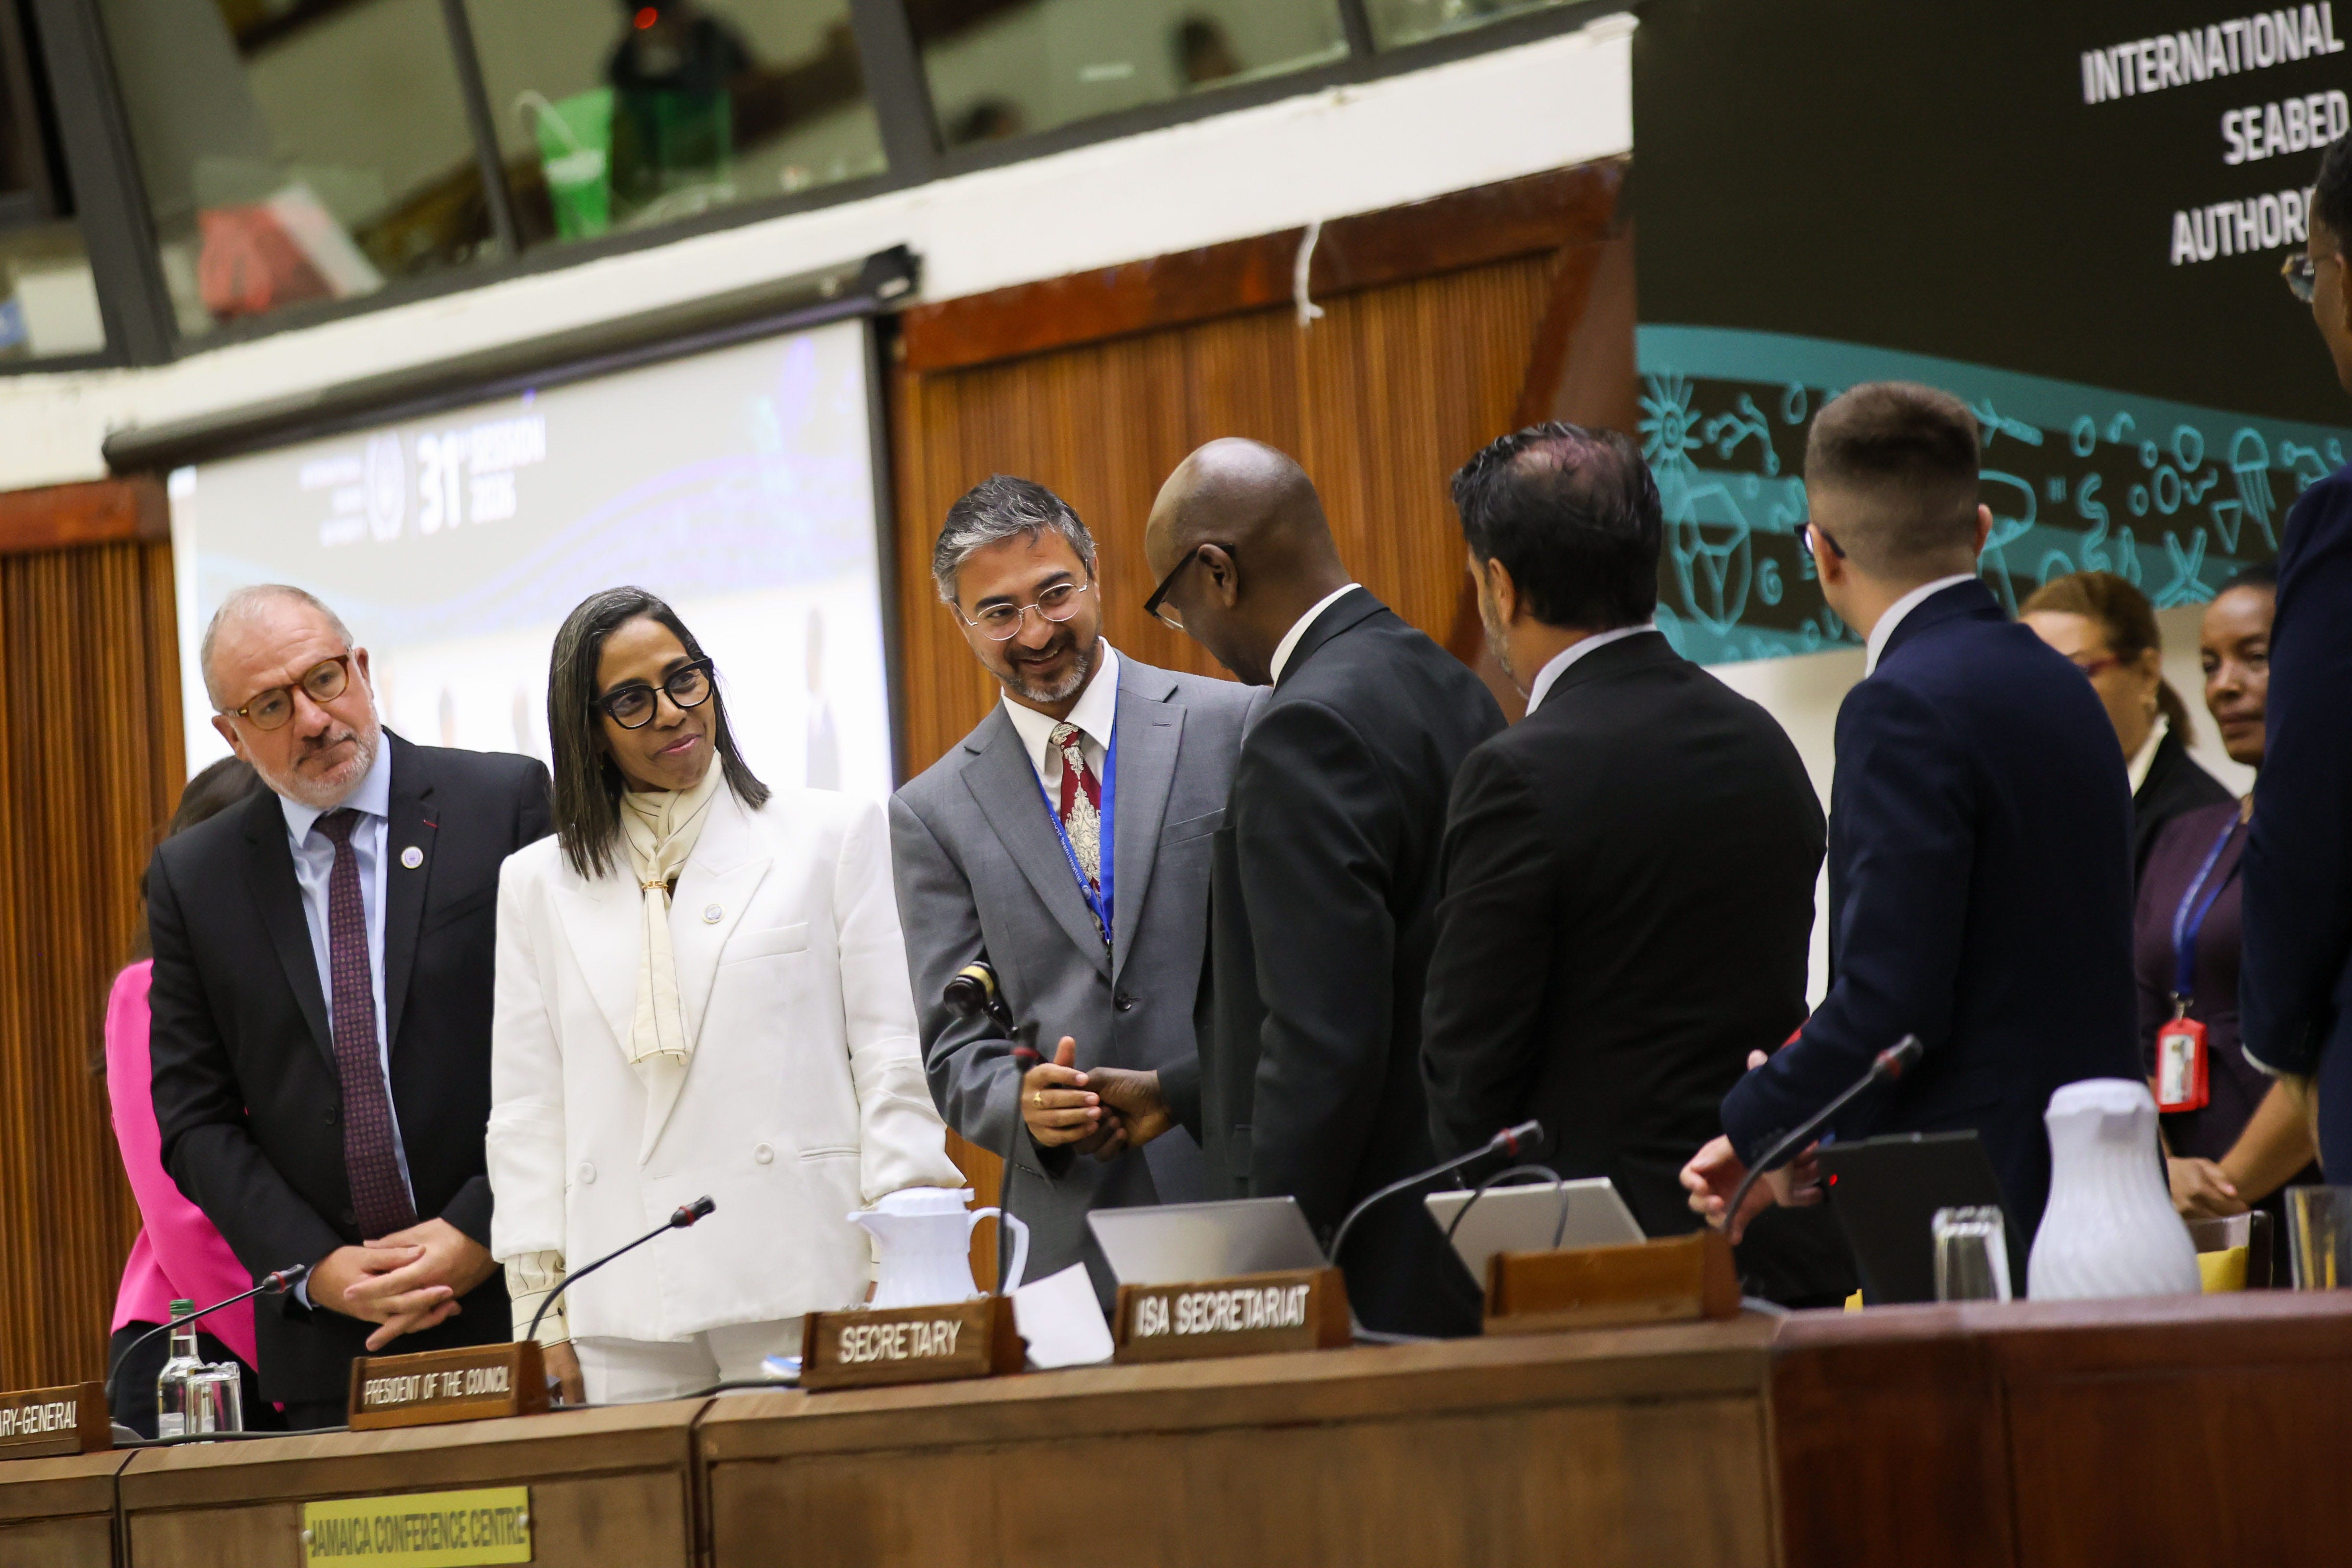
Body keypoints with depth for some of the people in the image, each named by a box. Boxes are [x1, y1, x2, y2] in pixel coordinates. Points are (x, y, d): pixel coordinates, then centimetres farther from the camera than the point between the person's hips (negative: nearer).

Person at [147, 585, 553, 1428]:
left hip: (513, 1296, -2)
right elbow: (194, 1118, 7)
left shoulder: (505, 801, 1)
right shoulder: (192, 877, 8)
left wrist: (480, 1232, -10)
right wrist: (317, 1268, -7)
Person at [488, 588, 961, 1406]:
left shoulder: (835, 834, 9)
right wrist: (542, 1319, 3)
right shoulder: (538, 884, 15)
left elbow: (894, 1057, 3)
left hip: (807, 1283, -2)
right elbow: (527, 1114, 12)